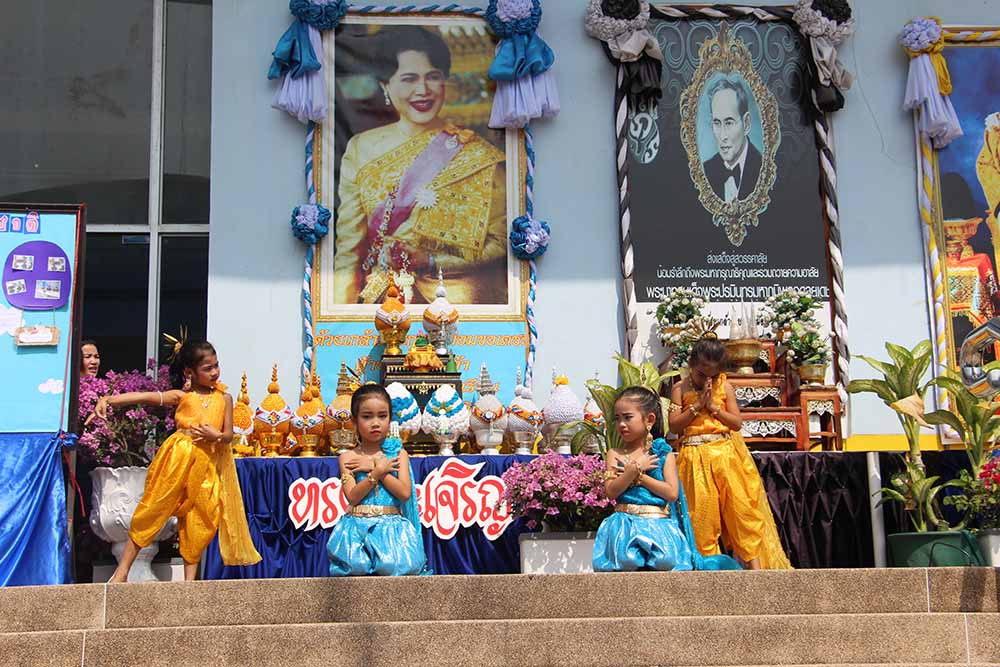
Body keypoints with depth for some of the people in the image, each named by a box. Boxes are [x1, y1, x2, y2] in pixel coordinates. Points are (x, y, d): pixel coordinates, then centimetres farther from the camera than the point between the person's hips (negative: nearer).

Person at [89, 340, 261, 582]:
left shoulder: (223, 398, 8)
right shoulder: (181, 396, 1)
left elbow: (229, 435, 9)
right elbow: (142, 397, -10)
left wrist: (215, 436, -15)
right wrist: (108, 400, -23)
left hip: (208, 463, 3)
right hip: (178, 459, -3)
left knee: (198, 521, 6)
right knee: (153, 509, -3)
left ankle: (190, 578, 15)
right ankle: (122, 571, 5)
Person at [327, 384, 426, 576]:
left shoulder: (398, 454, 9)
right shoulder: (348, 457, 7)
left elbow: (405, 493, -7)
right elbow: (352, 496, -7)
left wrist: (372, 466, -6)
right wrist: (378, 471, -12)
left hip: (391, 528, 0)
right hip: (358, 528, 0)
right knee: (356, 569, -22)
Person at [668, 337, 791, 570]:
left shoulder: (725, 387, 6)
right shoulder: (680, 389, 4)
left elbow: (737, 422, 1)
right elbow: (674, 425, -3)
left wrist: (713, 406, -10)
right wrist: (697, 406, -10)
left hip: (727, 454, 1)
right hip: (696, 457, -1)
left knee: (741, 504, -4)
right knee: (702, 510, -4)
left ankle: (754, 562, -2)